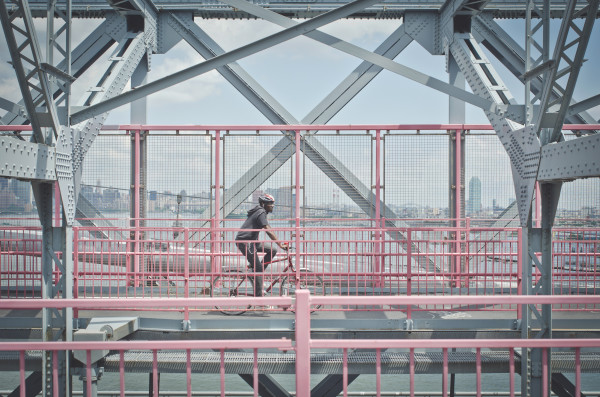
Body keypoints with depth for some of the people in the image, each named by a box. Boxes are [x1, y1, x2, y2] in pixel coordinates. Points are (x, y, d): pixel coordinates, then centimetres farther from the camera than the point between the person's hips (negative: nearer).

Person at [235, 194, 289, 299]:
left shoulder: (260, 212, 15)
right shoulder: (261, 213, -16)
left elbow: (268, 230, 21)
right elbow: (268, 231, -25)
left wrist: (280, 242, 18)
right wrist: (280, 244, -28)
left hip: (251, 240, 9)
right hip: (244, 242, -9)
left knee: (273, 250, 3)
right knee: (258, 268, -10)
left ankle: (257, 272, 8)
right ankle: (259, 295, -6)